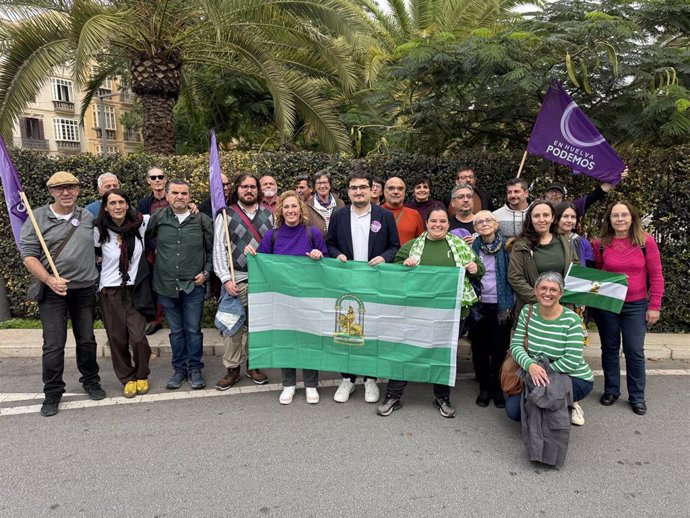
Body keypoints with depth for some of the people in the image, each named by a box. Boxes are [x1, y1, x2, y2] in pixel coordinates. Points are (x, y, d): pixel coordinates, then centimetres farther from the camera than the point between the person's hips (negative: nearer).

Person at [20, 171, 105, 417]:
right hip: (52, 291, -2)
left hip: (85, 289, 3)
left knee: (86, 339, 12)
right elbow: (28, 254, -6)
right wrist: (49, 280, -17)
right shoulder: (38, 217, -3)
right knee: (54, 344, 0)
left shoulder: (88, 217, 5)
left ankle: (90, 381, 31)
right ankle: (52, 393, 16)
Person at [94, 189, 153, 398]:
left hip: (135, 290, 0)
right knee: (117, 339, 6)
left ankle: (142, 376, 19)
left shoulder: (140, 224, -3)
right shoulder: (99, 231, -5)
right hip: (110, 291, 0)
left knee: (138, 338, -8)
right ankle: (127, 378, 27)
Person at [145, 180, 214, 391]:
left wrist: (206, 272, -2)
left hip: (193, 286, -2)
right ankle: (179, 369, 26)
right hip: (166, 286, 2)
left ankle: (195, 369, 20)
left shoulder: (202, 220, -1)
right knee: (176, 331, 13)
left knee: (193, 330, 5)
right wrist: (153, 258, 10)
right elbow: (144, 240, 16)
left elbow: (212, 250, 5)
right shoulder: (158, 218, 2)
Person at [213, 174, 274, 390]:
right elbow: (219, 249, -2)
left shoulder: (268, 215, 12)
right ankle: (232, 369, 14)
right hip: (236, 280, -2)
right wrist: (226, 278, -10)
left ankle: (254, 366, 23)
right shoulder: (226, 216, 3)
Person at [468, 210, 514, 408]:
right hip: (479, 306, 1)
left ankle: (498, 388, 20)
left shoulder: (507, 246, 1)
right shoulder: (471, 247, 4)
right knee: (479, 348, 7)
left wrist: (512, 303, -6)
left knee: (500, 349, 4)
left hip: (501, 306, -1)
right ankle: (484, 387, 22)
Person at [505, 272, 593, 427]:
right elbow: (516, 345, -10)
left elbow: (572, 362, -21)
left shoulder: (571, 320, -16)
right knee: (512, 408, -11)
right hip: (538, 378, 5)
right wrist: (530, 365, -29)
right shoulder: (527, 312, -4)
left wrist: (542, 370, -23)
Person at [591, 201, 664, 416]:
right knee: (609, 349, 12)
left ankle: (637, 396, 18)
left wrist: (654, 306, -5)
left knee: (635, 351, 3)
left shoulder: (646, 241, -6)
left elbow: (656, 276, -3)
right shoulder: (601, 244, -3)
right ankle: (611, 390, 27)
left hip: (636, 306, -1)